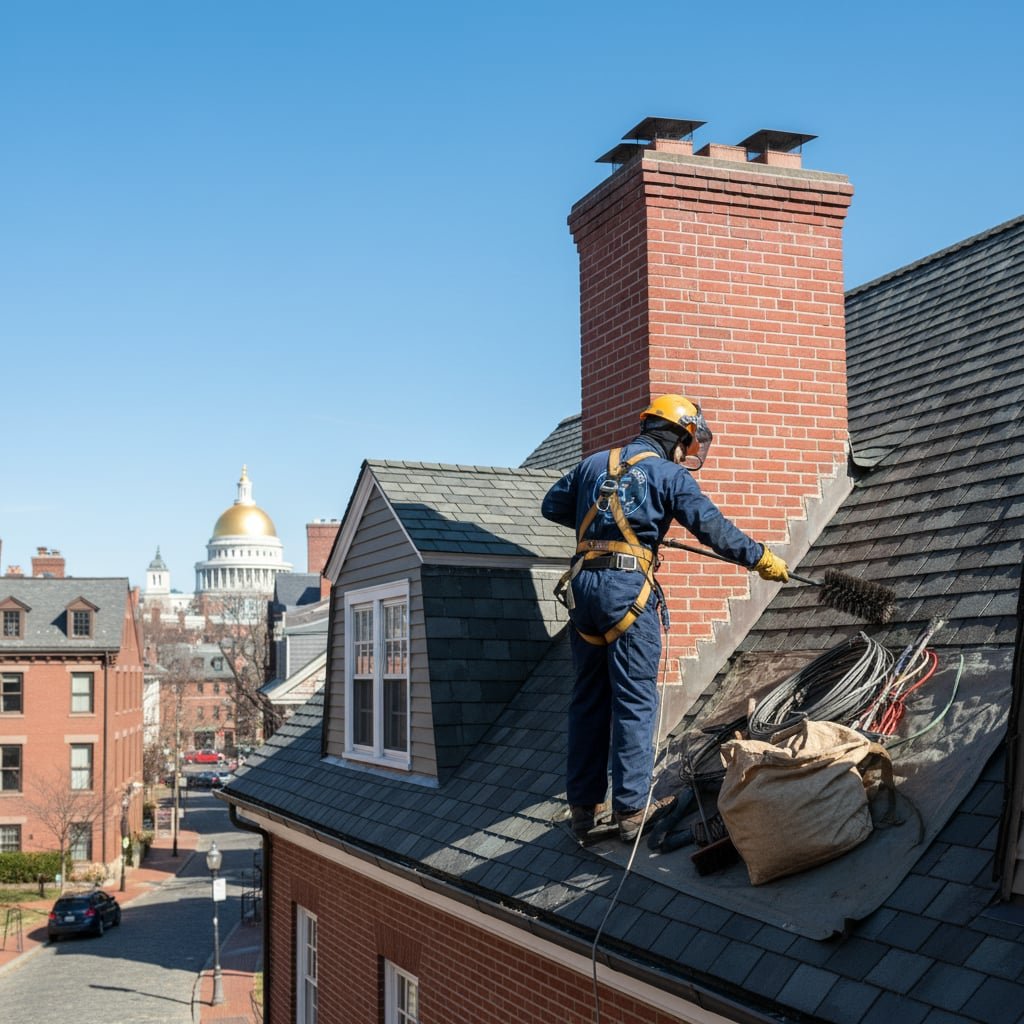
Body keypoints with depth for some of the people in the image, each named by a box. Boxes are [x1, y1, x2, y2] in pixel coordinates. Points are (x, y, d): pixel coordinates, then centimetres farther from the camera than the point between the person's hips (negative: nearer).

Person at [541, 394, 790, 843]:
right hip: (629, 591, -6)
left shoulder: (594, 463, 15)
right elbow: (712, 526, -8)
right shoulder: (670, 474, 0)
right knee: (634, 702, 0)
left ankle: (583, 805, 18)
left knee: (588, 700, 12)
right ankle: (631, 809, 2)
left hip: (583, 587, 6)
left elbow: (552, 507, 23)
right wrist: (760, 558, -2)